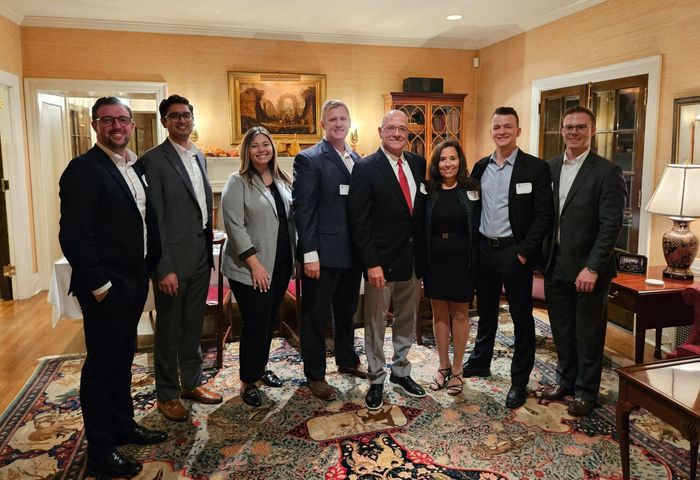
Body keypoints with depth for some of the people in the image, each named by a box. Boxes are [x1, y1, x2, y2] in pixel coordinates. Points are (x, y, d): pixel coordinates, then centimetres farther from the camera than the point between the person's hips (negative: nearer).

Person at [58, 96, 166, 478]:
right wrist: (98, 283, -18)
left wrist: (149, 268, 10)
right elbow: (73, 235, -19)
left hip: (134, 280, 8)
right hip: (105, 286, -8)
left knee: (122, 359, 20)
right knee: (101, 364, 4)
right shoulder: (83, 170, -14)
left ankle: (123, 426, 36)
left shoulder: (135, 167, 11)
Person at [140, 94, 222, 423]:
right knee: (169, 330, 8)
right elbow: (153, 217, -14)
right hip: (173, 259, -6)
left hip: (201, 256, 7)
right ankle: (167, 393, 24)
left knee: (194, 325, 18)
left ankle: (191, 382, 33)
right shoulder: (154, 160, -10)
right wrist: (164, 267, -18)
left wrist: (209, 250, 10)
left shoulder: (199, 157, 11)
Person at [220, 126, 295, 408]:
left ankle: (260, 367, 34)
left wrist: (295, 254, 7)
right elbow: (234, 226, -14)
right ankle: (247, 382, 17)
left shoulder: (282, 181, 10)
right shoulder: (238, 182, -8)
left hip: (281, 265, 6)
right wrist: (254, 263, -18)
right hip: (250, 268, -6)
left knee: (270, 320, 15)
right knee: (256, 324, 0)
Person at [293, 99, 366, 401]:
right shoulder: (309, 159, -9)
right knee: (316, 316, 7)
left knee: (347, 311, 21)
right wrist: (310, 254, -18)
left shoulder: (357, 159, 11)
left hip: (353, 252, 7)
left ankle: (347, 360, 40)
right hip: (323, 253, -6)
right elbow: (303, 209, -14)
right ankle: (315, 375, 23)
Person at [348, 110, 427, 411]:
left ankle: (401, 371, 36)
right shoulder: (366, 169, -10)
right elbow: (359, 221, -13)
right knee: (376, 324, 9)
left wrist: (424, 255, 6)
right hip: (381, 261, -5)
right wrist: (371, 263, -17)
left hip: (414, 259, 5)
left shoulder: (418, 164, 6)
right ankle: (376, 380, 26)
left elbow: (423, 210, 11)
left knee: (407, 321, 18)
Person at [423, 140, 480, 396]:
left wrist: (475, 262, -8)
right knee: (439, 312, 10)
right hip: (435, 259, 2)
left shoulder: (472, 188, -3)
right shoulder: (429, 190, 1)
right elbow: (420, 228, 2)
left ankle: (457, 370, 21)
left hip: (462, 259, -2)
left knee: (460, 313, 8)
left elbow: (479, 226, -3)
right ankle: (443, 366, 26)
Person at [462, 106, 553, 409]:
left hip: (515, 252, -4)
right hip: (483, 249, 5)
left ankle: (519, 380, 18)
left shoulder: (536, 168, -7)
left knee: (521, 317, 6)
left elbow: (544, 215, -10)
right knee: (485, 312, 19)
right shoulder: (480, 167, 7)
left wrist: (524, 252, -15)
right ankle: (480, 362, 37)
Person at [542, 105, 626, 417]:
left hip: (587, 268, -4)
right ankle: (566, 380, 35)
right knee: (561, 330, 16)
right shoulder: (550, 167, 7)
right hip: (555, 266, 5)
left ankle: (586, 392, 26)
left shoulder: (607, 172, -9)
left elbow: (611, 224, -13)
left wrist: (592, 268, -18)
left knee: (588, 333, 9)